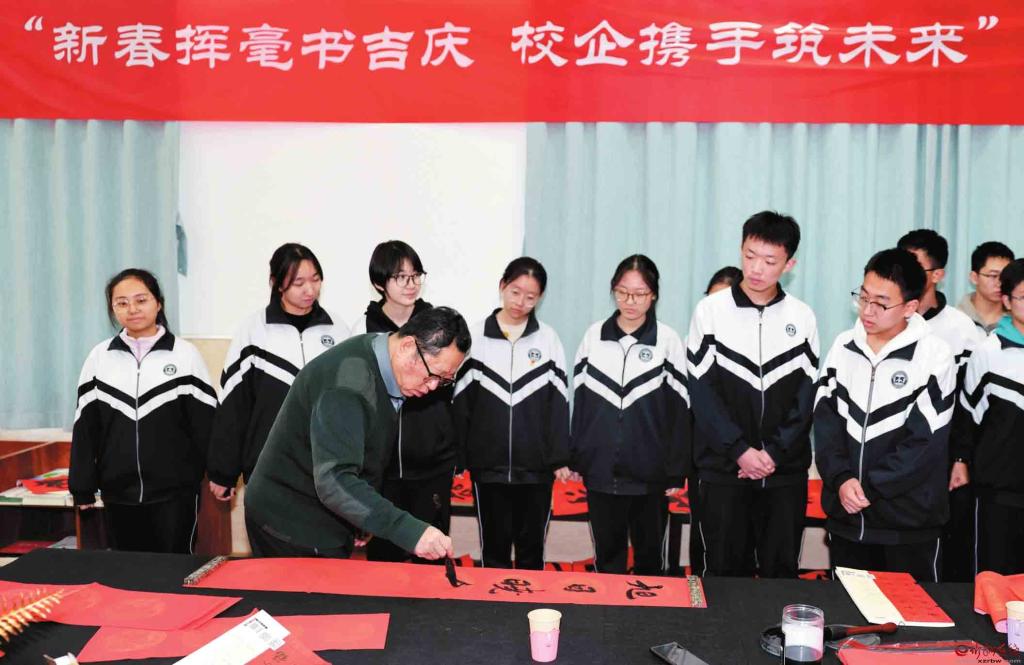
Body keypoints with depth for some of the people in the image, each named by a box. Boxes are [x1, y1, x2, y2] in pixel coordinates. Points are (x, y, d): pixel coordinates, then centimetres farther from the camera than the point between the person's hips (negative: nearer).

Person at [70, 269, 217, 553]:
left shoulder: (185, 354, -2)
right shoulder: (99, 357, 5)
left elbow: (206, 421, -3)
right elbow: (85, 426, 7)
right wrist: (83, 487, 6)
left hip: (175, 491, -3)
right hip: (119, 493, 3)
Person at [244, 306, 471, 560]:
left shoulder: (376, 359, 1)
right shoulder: (347, 382, -28)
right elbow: (333, 482, -37)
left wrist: (359, 523, 8)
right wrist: (410, 531, -42)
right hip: (292, 525, -8)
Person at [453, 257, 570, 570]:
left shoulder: (548, 339, 2)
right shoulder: (476, 337, 1)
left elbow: (559, 403, 1)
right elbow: (462, 402, 2)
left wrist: (560, 458, -3)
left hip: (536, 465, 0)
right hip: (488, 464, 0)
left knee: (532, 548, 12)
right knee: (494, 547, 10)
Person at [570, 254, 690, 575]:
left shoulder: (667, 340, -5)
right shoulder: (594, 335, 3)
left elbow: (679, 410, -3)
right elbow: (579, 401, 7)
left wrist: (676, 472, -4)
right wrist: (574, 458, 6)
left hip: (650, 472, -2)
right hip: (600, 470, 2)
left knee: (650, 554, 12)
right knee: (607, 554, 13)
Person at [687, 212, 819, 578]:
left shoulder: (802, 318, 3)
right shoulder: (710, 311, -2)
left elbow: (806, 396, 2)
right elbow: (702, 392, -5)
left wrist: (774, 452, -9)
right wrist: (741, 449, -12)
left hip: (786, 469, 2)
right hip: (723, 466, -1)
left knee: (782, 572, 8)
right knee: (725, 572, 6)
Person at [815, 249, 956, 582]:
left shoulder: (934, 355, -9)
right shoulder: (844, 346, 4)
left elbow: (925, 439, -12)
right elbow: (825, 418, 1)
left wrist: (869, 487, -15)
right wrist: (841, 479, -13)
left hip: (909, 521, -4)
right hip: (846, 515, 4)